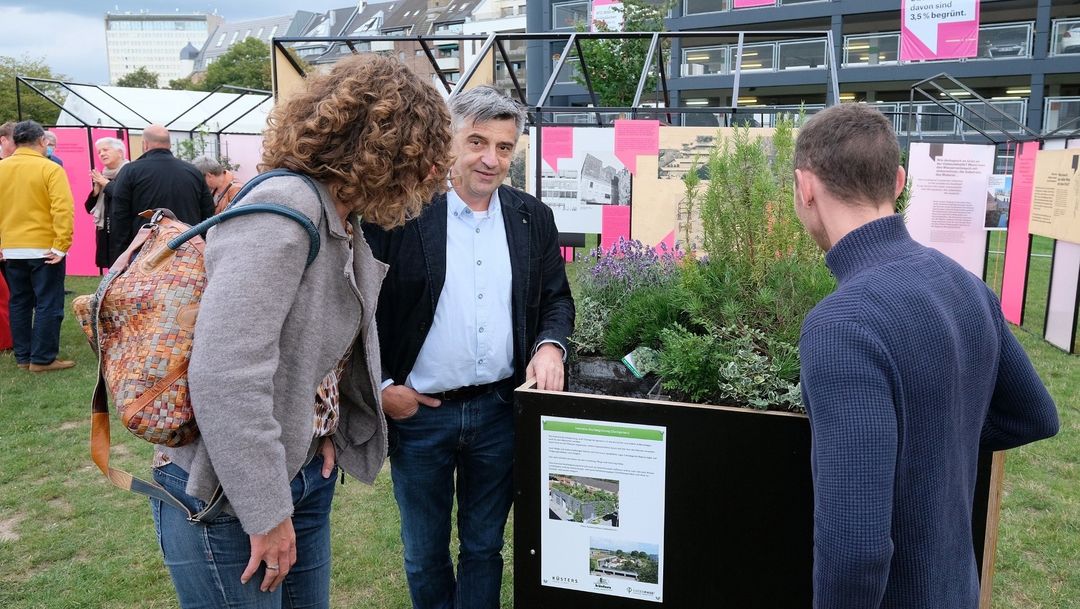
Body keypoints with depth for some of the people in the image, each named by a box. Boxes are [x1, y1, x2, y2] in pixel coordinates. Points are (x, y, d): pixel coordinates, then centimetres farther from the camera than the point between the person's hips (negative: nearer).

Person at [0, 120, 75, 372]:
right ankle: (42, 359, 1)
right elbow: (63, 209, -20)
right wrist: (61, 245, -17)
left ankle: (23, 357, 19)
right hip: (44, 249, -6)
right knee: (48, 304, 0)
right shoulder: (50, 169, -11)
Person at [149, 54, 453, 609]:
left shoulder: (344, 223, 4)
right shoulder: (282, 208, -24)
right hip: (226, 495, -8)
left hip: (307, 474, 8)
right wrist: (267, 514, -22)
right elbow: (224, 376, -31)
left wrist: (323, 431, 3)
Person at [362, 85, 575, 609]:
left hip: (500, 410, 3)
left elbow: (556, 298, 11)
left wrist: (550, 345, -8)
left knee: (484, 547, 18)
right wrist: (379, 386, -9)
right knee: (424, 553, 17)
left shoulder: (533, 218, 3)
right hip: (416, 410, -2)